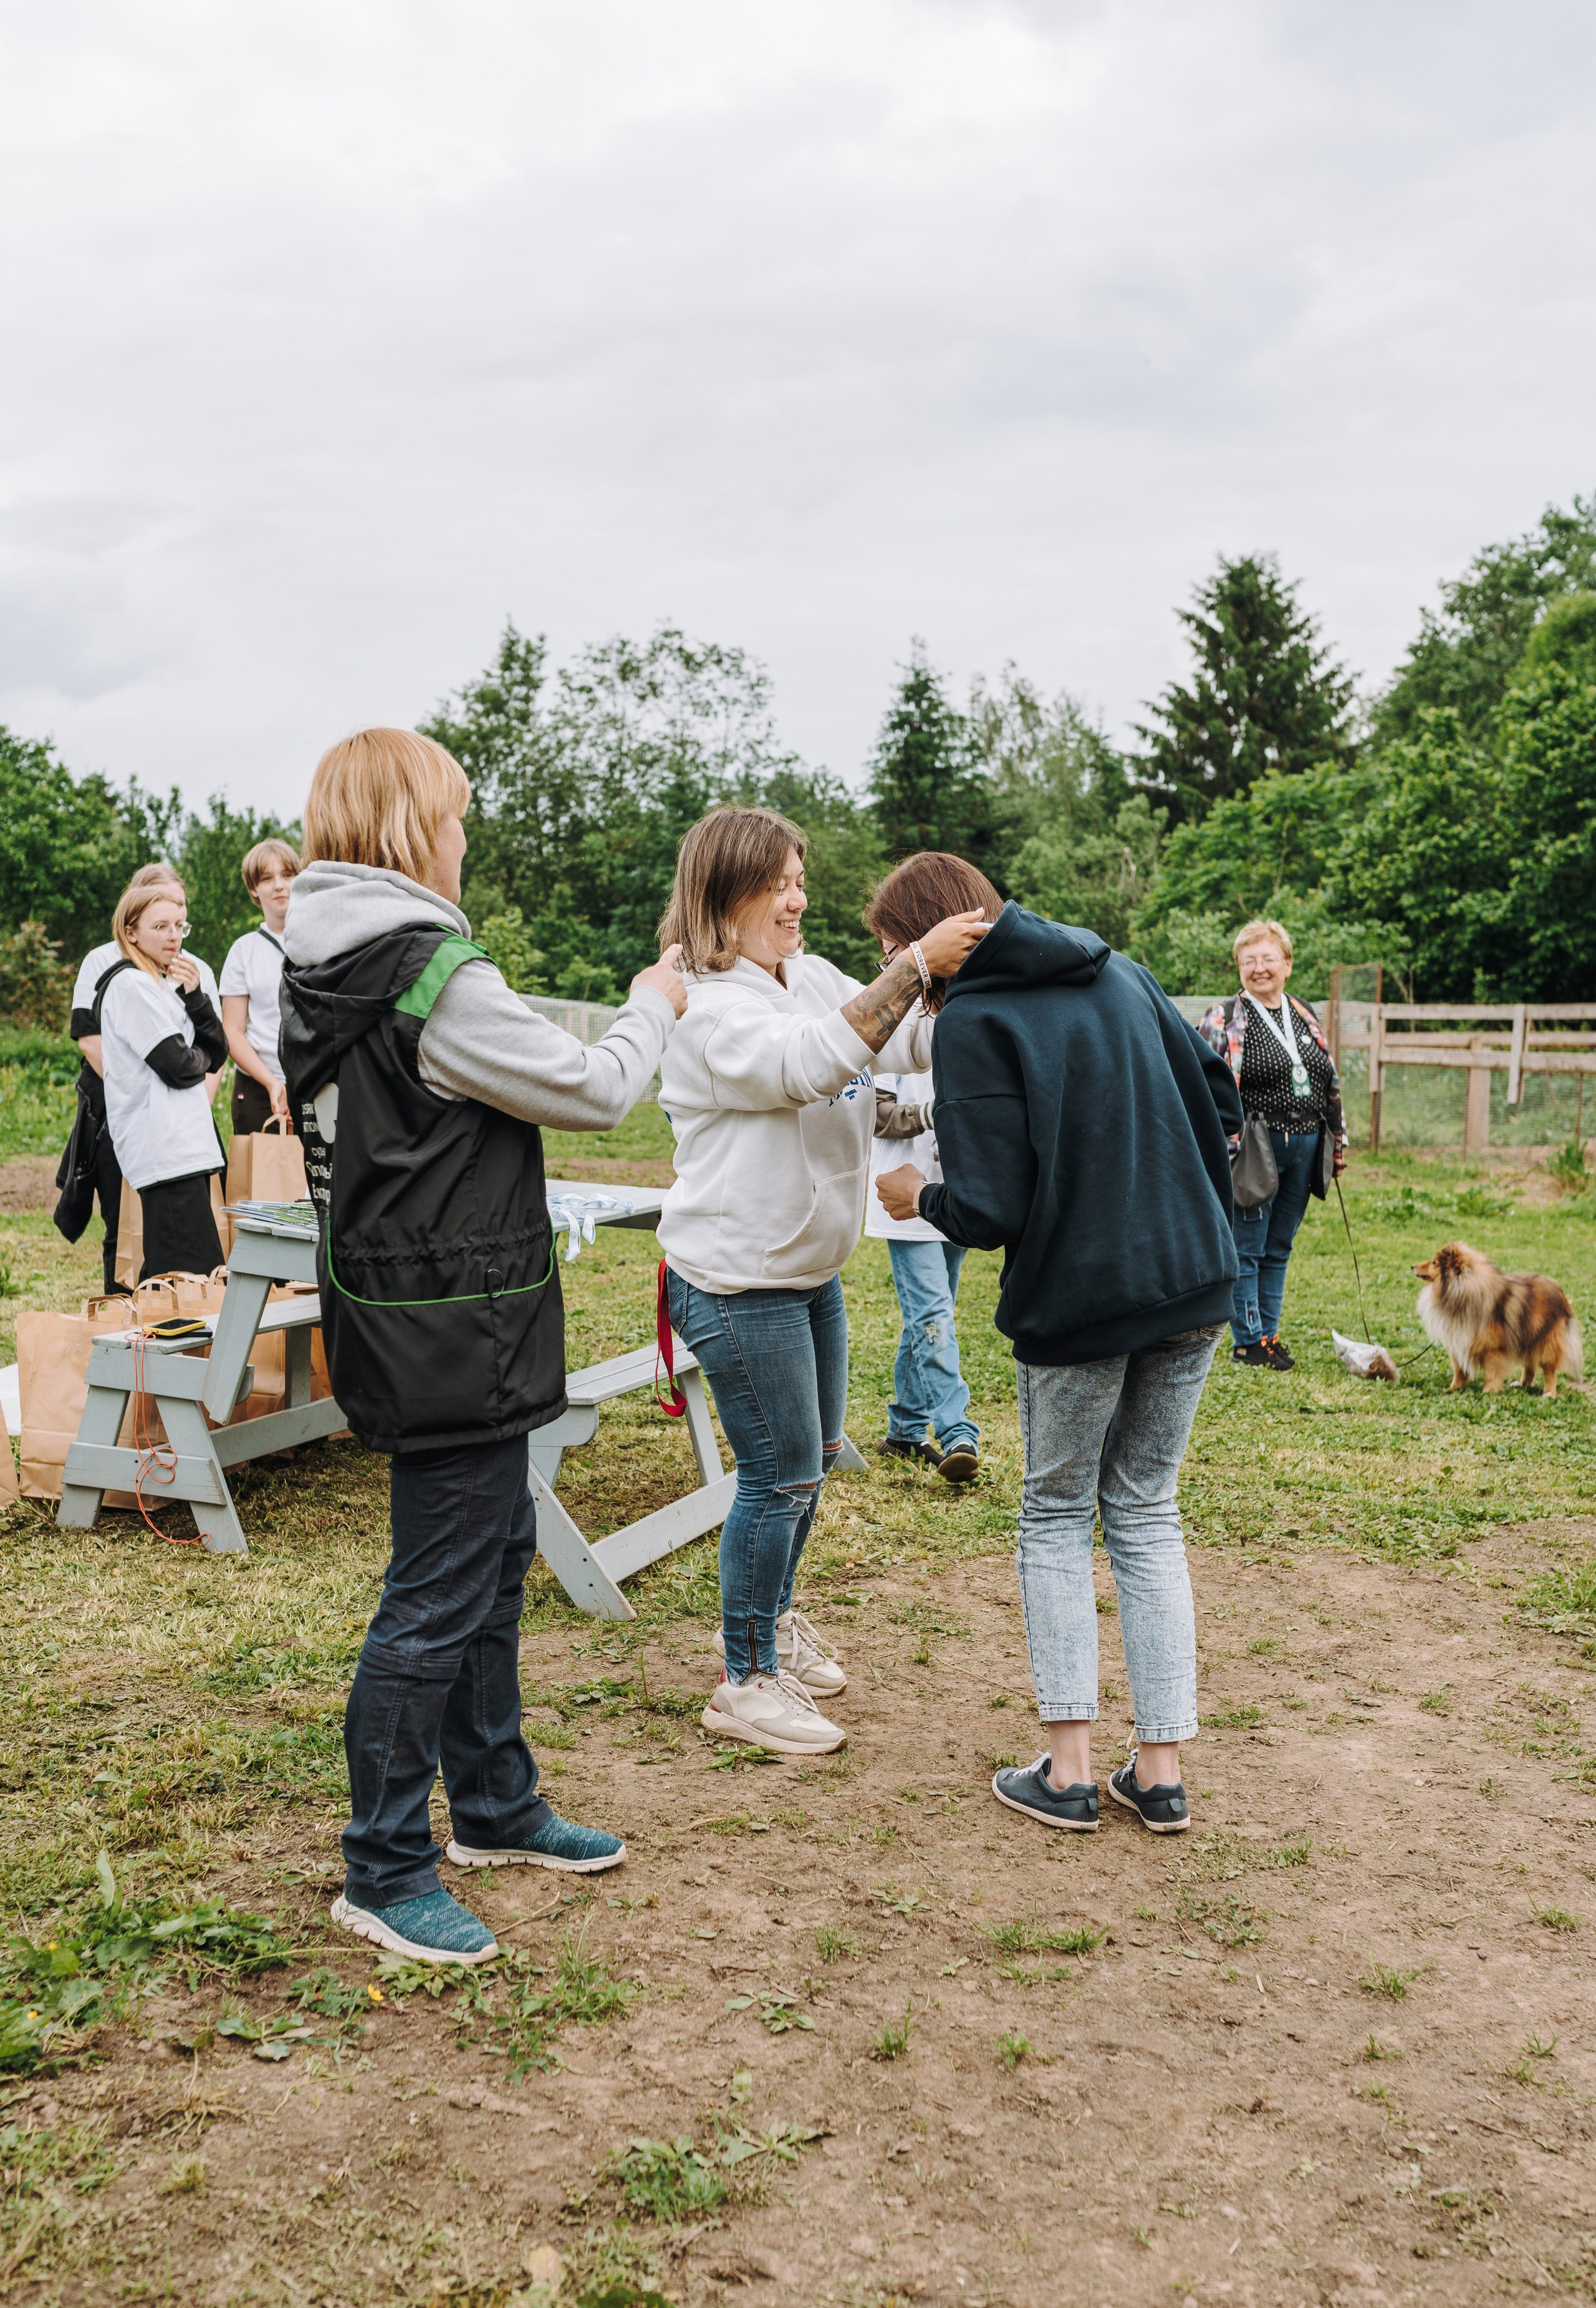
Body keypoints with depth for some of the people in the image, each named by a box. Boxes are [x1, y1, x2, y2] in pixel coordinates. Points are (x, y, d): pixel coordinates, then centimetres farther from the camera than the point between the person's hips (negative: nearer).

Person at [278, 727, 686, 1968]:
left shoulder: (318, 970, 8)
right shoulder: (437, 976, -21)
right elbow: (594, 1090, -14)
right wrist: (652, 1009, 6)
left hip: (393, 1306, 10)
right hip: (453, 1333, -10)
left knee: (497, 1551, 21)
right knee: (437, 1596, 1)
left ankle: (495, 1804, 35)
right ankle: (384, 1871, 15)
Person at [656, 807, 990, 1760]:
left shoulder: (813, 975, 6)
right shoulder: (709, 1007, -18)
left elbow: (917, 1042, 1)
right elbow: (817, 1061, -33)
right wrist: (916, 965, -36)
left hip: (814, 1270, 9)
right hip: (738, 1281, -9)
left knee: (815, 1457, 20)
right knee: (782, 1475, -2)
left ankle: (771, 1615, 41)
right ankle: (746, 1682, 13)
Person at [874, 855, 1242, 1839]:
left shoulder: (973, 1024, -13)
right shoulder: (1120, 972, 7)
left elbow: (991, 1212, -17)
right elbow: (1222, 1102, 11)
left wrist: (918, 1196, 2)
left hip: (1078, 1298, -6)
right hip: (1195, 1282, 6)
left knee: (1056, 1517, 13)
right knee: (1147, 1512, 16)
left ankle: (1070, 1769, 12)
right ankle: (1161, 1770, 17)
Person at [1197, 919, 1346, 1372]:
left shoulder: (1305, 1017, 14)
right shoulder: (1224, 1020, -5)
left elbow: (1330, 1084, 20)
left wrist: (1337, 1143, 17)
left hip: (1304, 1150, 6)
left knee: (1279, 1250, 12)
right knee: (1246, 1251, 0)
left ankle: (1269, 1335, 20)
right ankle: (1247, 1342, 9)